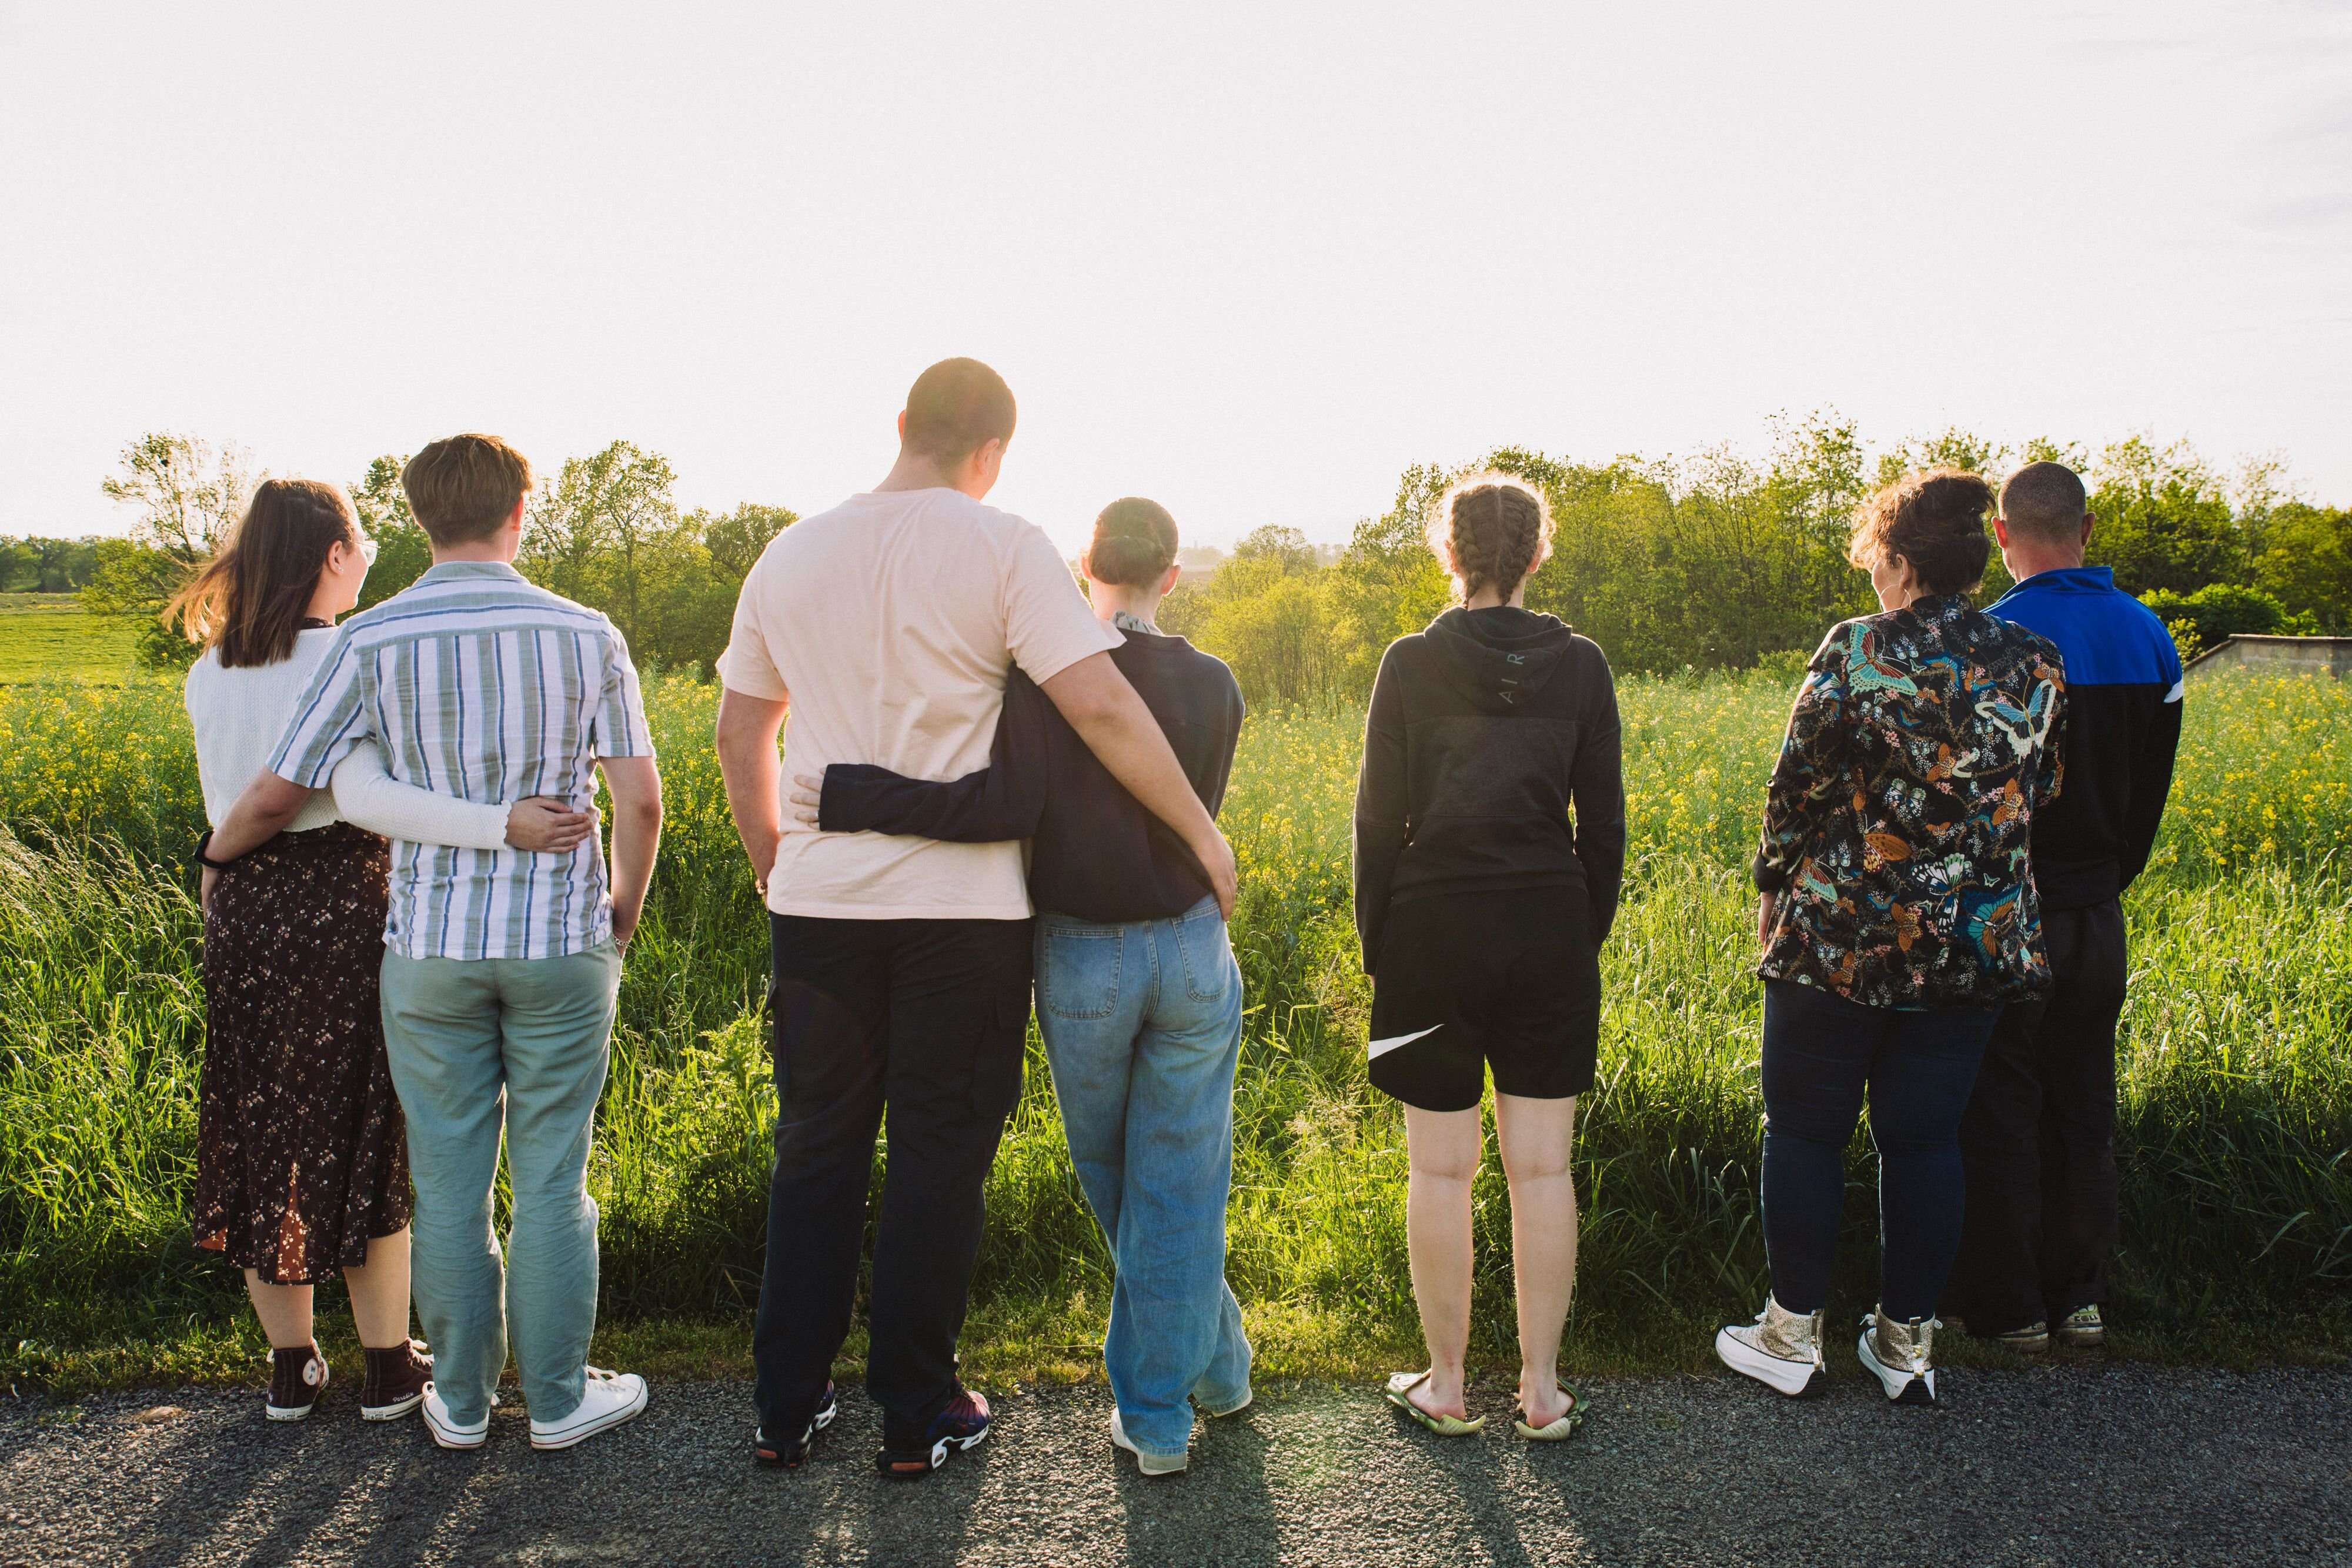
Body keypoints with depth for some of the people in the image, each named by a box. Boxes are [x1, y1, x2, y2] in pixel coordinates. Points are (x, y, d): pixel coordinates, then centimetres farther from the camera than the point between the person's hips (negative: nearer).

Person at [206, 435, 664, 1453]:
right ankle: (559, 1397, 20)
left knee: (450, 1184, 12)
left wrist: (218, 853, 20)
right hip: (560, 942, 0)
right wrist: (623, 913, 13)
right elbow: (641, 801, -4)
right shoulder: (584, 635, -3)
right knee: (550, 1183, 9)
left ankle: (461, 1402, 25)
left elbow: (276, 797, -2)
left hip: (432, 944, 1)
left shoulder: (372, 641, -4)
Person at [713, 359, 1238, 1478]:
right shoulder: (1002, 549, -8)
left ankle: (786, 1409, 24)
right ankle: (917, 1417, 19)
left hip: (820, 901, 4)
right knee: (938, 1156, 7)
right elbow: (1100, 707, -16)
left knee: (815, 1151, 15)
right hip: (961, 904, -4)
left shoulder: (792, 555, 9)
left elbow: (738, 733, 14)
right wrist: (1203, 834, -7)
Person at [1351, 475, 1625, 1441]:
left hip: (1434, 934, -2)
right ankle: (1542, 1390, 18)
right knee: (1541, 1169, 9)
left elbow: (1379, 819, -4)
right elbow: (1604, 822, 3)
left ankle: (1445, 1388, 18)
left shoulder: (1411, 664, -5)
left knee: (1440, 1169, 7)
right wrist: (1588, 935, 14)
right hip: (1550, 933, 2)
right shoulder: (1581, 666, 1)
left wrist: (1376, 945, 5)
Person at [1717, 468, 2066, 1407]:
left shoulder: (1857, 652, -13)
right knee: (1924, 1140, 14)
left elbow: (1799, 785, -9)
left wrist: (1773, 884, 5)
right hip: (1975, 943, 5)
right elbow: (2040, 797, 10)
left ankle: (1793, 1336, 18)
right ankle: (1907, 1341, 23)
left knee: (1805, 1133, 9)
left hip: (1842, 935, -4)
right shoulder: (2034, 665, 2)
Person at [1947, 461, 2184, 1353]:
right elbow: (2152, 784, 11)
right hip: (2097, 914, 6)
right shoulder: (2150, 635, 5)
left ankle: (2009, 1309, 13)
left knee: (1999, 1113, 4)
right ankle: (2080, 1297, 25)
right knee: (2083, 1110, 16)